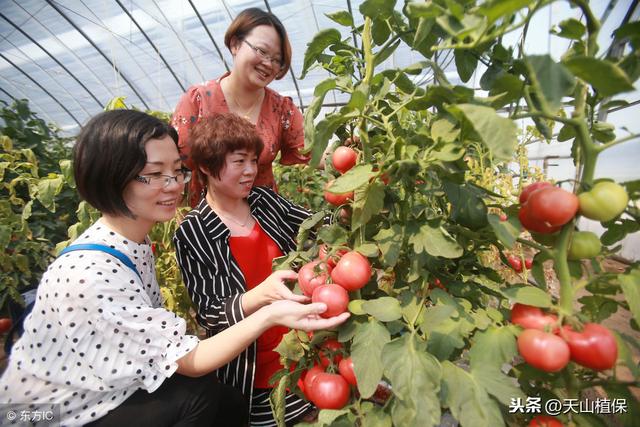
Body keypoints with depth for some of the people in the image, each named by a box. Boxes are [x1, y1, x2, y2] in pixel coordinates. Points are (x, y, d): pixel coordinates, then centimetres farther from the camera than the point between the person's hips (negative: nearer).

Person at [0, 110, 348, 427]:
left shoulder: (135, 241, -7)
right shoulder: (89, 276, -35)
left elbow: (157, 334, -8)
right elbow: (189, 361, -29)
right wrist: (269, 315, -43)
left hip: (102, 391, 7)